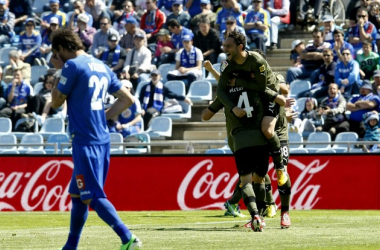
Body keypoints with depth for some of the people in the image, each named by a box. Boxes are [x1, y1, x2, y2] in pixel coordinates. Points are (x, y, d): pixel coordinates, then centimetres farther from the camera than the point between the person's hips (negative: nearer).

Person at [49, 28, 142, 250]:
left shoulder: (72, 66, -10)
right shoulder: (102, 67, 15)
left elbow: (56, 102, -3)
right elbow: (127, 99, 17)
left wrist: (60, 71, 7)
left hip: (85, 142, -9)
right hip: (102, 139, 9)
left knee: (92, 196, -10)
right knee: (77, 194, 17)